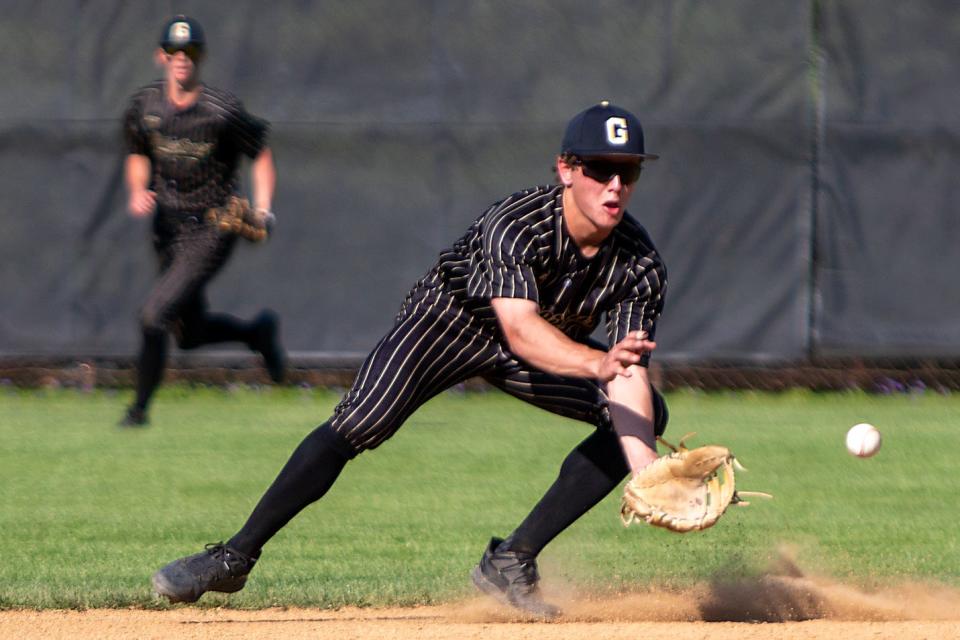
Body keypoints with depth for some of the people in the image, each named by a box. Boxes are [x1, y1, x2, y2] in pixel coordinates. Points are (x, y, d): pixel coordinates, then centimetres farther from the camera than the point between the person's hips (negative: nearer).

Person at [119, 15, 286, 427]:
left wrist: (262, 209, -15)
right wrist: (137, 191, -2)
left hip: (212, 229, -6)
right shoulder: (144, 107, 0)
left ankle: (139, 408, -1)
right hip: (168, 228, 6)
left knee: (153, 316, -16)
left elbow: (260, 154, -3)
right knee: (189, 333, 15)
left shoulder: (222, 110, -14)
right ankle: (258, 332, 43)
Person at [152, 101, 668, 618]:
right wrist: (598, 363, -68)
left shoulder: (640, 265, -24)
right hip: (453, 318, -5)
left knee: (648, 414, -14)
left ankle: (512, 561, -9)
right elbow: (520, 331, -49)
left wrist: (648, 478, -44)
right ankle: (234, 558, -12)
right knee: (359, 425, -24)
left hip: (558, 348, 5)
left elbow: (630, 376, -29)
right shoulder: (515, 225, -35)